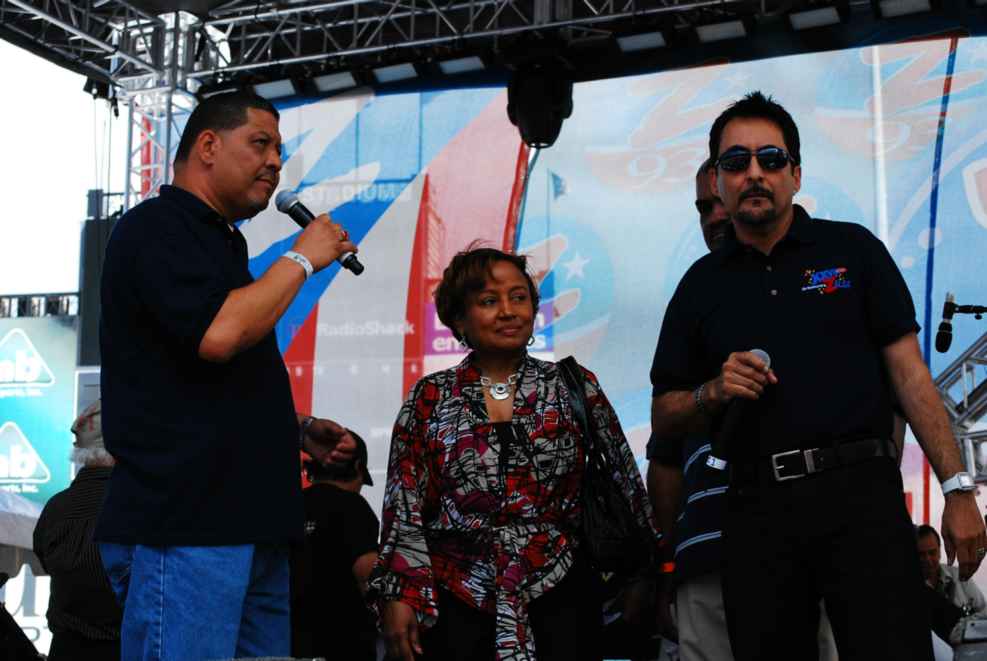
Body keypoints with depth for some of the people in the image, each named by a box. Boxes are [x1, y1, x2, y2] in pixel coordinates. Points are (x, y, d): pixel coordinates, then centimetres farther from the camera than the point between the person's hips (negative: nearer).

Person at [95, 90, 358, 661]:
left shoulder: (221, 244, 23)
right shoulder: (157, 228, -5)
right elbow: (217, 334, -22)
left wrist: (297, 429, 14)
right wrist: (302, 258, -8)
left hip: (250, 524, 9)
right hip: (183, 528, -9)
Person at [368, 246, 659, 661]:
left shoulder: (574, 388, 5)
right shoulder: (430, 400, 5)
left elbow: (625, 483, 7)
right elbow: (403, 509, 4)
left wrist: (640, 576, 2)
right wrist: (398, 597, -3)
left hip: (559, 598, 0)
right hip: (457, 604, 0)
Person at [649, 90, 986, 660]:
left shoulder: (853, 249, 8)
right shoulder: (701, 285, 14)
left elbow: (909, 373, 3)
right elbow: (666, 419, 16)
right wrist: (713, 393, -6)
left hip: (859, 491, -2)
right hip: (757, 511, 2)